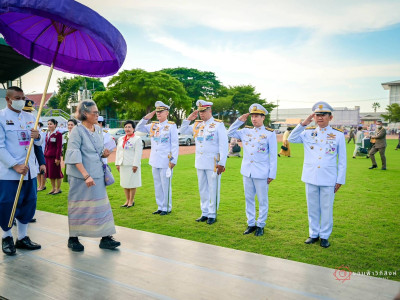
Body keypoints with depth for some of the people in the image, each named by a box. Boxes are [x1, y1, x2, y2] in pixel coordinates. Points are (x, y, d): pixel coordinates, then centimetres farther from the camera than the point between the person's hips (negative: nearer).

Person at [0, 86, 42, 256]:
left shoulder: (30, 117, 12)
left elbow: (38, 142, 14)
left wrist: (37, 136, -11)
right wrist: (15, 165, -20)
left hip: (30, 169, 5)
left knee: (29, 203, 9)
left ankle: (22, 237, 24)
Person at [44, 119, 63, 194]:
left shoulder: (58, 134, -10)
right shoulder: (47, 134, 13)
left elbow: (59, 147, -13)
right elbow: (46, 145, 18)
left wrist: (58, 158, -16)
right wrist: (45, 154, 13)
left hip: (54, 156, -8)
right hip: (47, 156, 8)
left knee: (56, 173, 1)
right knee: (50, 173, 12)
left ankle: (58, 189, 12)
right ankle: (53, 188, 23)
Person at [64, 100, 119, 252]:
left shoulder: (98, 129, 9)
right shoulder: (77, 131, -11)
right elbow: (74, 156, -17)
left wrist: (104, 153, -2)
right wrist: (86, 175, -23)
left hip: (97, 175, 6)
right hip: (80, 176, -6)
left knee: (102, 204, 5)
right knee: (78, 206, 6)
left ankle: (105, 237, 12)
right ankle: (73, 238, 22)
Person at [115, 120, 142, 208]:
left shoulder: (137, 139, -5)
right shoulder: (120, 139, 15)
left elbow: (138, 153, -11)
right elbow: (118, 151, 16)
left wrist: (135, 165, -16)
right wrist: (117, 163, 10)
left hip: (132, 165, -6)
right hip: (122, 165, 6)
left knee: (132, 184, 0)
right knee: (124, 184, 11)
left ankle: (131, 201, 12)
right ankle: (127, 200, 22)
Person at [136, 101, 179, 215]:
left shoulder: (171, 126, -5)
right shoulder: (153, 126, 11)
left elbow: (175, 144, -7)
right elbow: (139, 128, 16)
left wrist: (173, 160, -11)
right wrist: (146, 118, 2)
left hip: (165, 162, -6)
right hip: (155, 161, 6)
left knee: (165, 186, 2)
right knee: (157, 186, 13)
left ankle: (167, 208, 15)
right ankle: (160, 207, 25)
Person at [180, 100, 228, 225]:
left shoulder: (218, 125, -6)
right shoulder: (197, 125, 11)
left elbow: (224, 146, -10)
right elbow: (183, 131, 21)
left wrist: (221, 163, -16)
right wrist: (188, 119, 6)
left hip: (213, 163, -6)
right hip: (200, 163, 6)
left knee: (213, 190, 2)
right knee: (202, 189, 13)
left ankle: (212, 215, 13)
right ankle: (205, 213, 24)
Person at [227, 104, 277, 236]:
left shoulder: (270, 133, -4)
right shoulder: (246, 131, 7)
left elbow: (273, 156, -4)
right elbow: (230, 133, 13)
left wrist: (272, 174, -6)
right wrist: (239, 121, 2)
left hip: (261, 173, -4)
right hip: (247, 171, 4)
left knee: (262, 201, 7)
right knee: (249, 199, 12)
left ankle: (260, 225, 20)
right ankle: (251, 224, 25)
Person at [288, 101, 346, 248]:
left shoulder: (338, 134, 0)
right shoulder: (308, 133, 5)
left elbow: (342, 160, 2)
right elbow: (291, 139, -6)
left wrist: (340, 180, 0)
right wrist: (304, 123, -11)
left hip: (328, 179, -2)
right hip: (310, 178, 2)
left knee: (326, 209, 8)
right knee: (312, 208, 12)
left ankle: (324, 236, 24)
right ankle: (314, 234, 27)